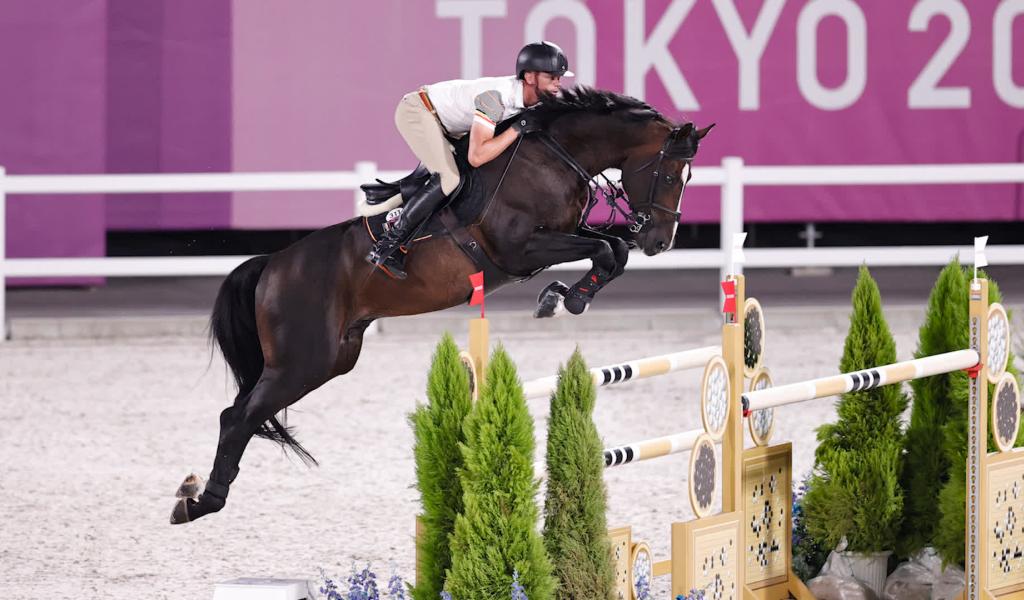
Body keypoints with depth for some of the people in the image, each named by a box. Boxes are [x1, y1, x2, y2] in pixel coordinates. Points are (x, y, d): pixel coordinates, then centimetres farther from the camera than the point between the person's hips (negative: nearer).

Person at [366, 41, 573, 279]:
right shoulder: (495, 97, -34)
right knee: (448, 179, -22)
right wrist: (518, 128, -36)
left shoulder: (531, 96, -9)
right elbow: (477, 156, -40)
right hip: (416, 111, -9)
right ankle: (384, 247, -18)